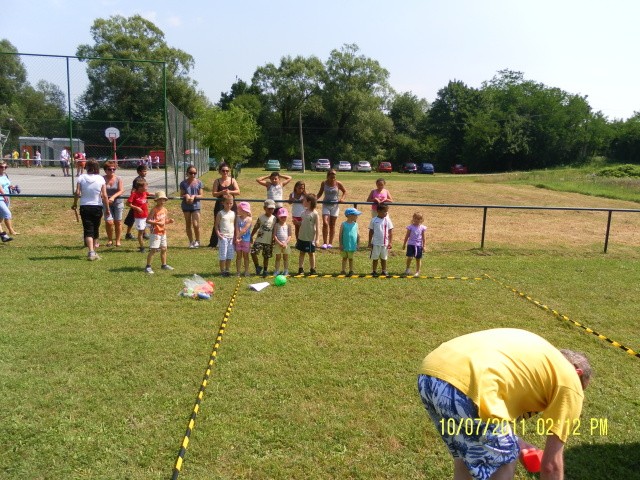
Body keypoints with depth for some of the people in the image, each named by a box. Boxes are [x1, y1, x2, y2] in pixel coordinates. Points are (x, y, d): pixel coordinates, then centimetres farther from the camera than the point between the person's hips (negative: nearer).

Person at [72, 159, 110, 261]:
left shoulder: (81, 177, -4)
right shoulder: (100, 179, -5)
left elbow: (77, 193, -9)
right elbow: (104, 196, -8)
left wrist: (75, 203, 7)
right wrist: (107, 209, -1)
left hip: (84, 207, 0)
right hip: (97, 207, 0)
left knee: (88, 230, -2)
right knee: (95, 229, 15)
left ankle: (91, 251, -17)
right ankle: (93, 249, 27)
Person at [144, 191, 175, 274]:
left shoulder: (165, 210, 8)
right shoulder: (154, 210, -14)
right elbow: (148, 220, -20)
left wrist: (169, 221, -3)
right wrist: (157, 223, -29)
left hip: (163, 232, 8)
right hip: (155, 233, -8)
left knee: (164, 249, 16)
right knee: (153, 250, -8)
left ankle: (164, 265, 30)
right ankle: (148, 267, -2)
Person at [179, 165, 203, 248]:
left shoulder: (199, 182, -2)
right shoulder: (183, 183, -1)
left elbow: (201, 195, -1)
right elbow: (181, 195, 2)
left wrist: (194, 196, -19)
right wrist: (186, 196, -19)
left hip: (195, 205, -2)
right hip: (186, 206, 2)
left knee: (196, 225, -9)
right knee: (188, 225, 10)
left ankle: (197, 241, 13)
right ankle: (191, 241, 24)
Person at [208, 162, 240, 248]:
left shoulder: (232, 180, 5)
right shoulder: (217, 181, 3)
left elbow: (238, 192, -4)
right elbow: (214, 193, -5)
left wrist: (230, 192, -21)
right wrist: (222, 192, -22)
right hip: (220, 205, -1)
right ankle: (213, 243, 9)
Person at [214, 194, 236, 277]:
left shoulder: (233, 213, 8)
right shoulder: (220, 213, -3)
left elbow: (235, 225, 12)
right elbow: (216, 225, -3)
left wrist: (235, 236, 5)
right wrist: (218, 234, -16)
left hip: (231, 237, 4)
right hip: (223, 237, -4)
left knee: (230, 255, 8)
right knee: (223, 255, -1)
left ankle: (227, 270, 18)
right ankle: (222, 271, 7)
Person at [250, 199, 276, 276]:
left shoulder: (274, 218, 3)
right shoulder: (261, 217, -1)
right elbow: (256, 227, 5)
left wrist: (273, 240, 6)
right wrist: (251, 236, 7)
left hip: (269, 241, 1)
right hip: (259, 240, -1)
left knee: (266, 257, 8)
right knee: (253, 252, -15)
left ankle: (265, 270, 24)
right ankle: (257, 267, 5)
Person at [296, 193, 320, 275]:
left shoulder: (314, 213, -14)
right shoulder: (304, 212, 4)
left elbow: (317, 227, -13)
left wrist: (317, 239, -15)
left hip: (310, 238, -6)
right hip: (302, 237, 6)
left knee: (311, 253, 7)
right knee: (301, 253, 10)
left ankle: (312, 269, 19)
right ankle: (300, 269, 17)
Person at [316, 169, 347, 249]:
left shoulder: (338, 184, -4)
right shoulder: (324, 183, -2)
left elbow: (345, 192, 9)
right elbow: (320, 193, 12)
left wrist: (342, 198, -8)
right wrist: (315, 198, -5)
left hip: (335, 205, 0)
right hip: (326, 205, 0)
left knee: (332, 225, 4)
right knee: (325, 223, -14)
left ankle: (330, 243, 13)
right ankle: (324, 243, -9)